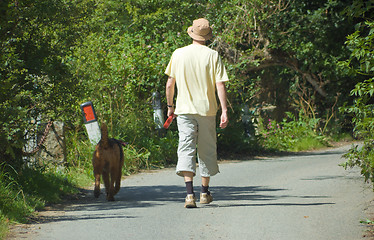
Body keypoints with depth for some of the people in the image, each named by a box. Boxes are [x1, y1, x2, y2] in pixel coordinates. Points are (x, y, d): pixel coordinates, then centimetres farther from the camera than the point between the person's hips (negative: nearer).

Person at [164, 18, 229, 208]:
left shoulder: (178, 54, 0)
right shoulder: (212, 56, -3)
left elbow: (170, 83, 4)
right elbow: (220, 85, -8)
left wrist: (170, 105, 17)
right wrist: (224, 111, -7)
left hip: (184, 110, 0)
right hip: (207, 110, 0)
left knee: (186, 149, -5)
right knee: (207, 150, 14)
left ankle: (190, 193, -21)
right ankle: (205, 192, 24)